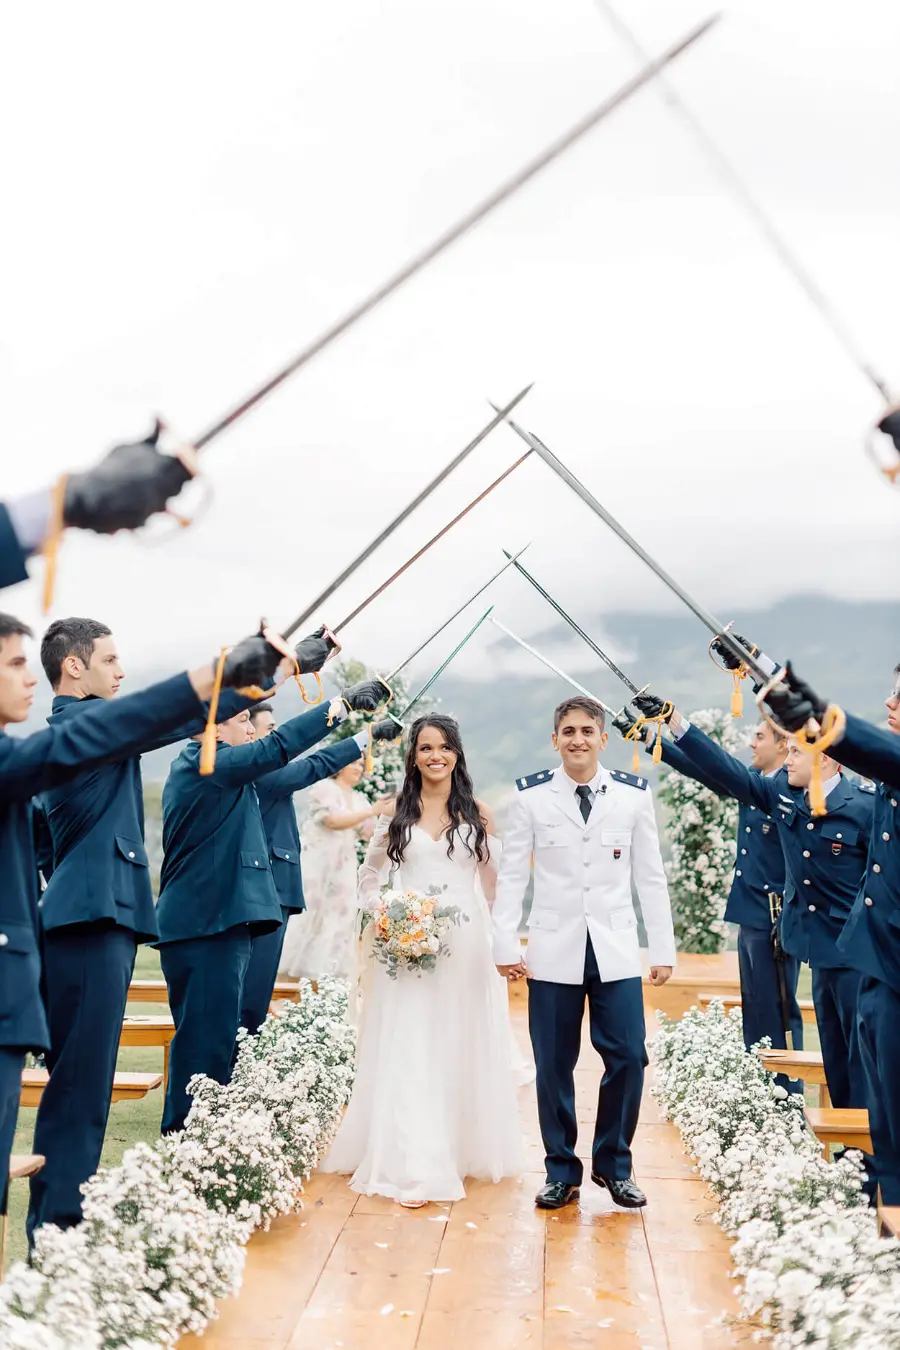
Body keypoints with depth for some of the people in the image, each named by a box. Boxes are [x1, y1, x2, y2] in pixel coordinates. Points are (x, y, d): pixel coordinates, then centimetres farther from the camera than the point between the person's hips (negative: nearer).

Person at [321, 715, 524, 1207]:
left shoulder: (478, 813, 5)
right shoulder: (394, 813, 5)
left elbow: (491, 881, 7)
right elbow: (369, 876, 13)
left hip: (465, 946, 1)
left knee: (461, 1049, 8)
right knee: (408, 1053, -3)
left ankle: (462, 1148, 24)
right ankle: (413, 1168, 0)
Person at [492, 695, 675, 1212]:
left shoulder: (634, 794, 2)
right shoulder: (532, 795, -1)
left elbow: (651, 876, 5)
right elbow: (512, 874, 0)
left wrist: (664, 949, 4)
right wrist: (505, 946, -5)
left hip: (617, 950, 1)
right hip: (553, 951, -1)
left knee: (628, 1058, 0)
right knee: (554, 1065, 5)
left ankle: (614, 1165, 21)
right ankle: (562, 1170, 22)